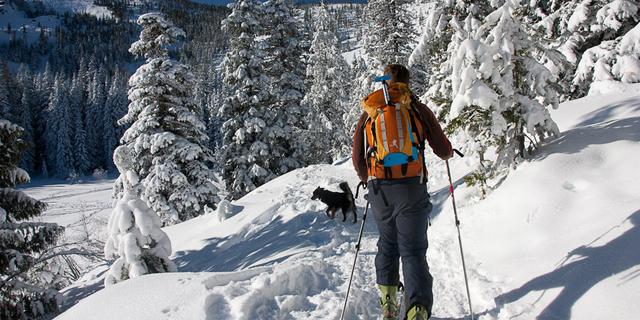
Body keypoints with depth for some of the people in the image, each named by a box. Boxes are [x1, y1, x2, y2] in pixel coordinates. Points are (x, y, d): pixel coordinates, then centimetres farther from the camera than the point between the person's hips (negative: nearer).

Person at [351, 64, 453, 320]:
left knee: (387, 244, 22)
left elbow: (357, 159, 10)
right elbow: (443, 150, 5)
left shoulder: (368, 114, 9)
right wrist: (448, 153, 29)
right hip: (411, 187, -2)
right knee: (413, 250, 1)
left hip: (379, 190, 3)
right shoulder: (419, 110, 3)